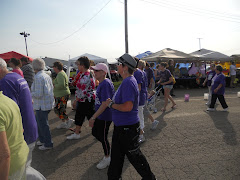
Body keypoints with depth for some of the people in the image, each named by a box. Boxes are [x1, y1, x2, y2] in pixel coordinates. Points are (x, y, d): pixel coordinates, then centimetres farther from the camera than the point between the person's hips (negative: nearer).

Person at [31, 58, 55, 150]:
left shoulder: (38, 77, -19)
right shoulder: (47, 75, 9)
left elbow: (38, 94, -24)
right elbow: (51, 89, 16)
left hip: (42, 105, -10)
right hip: (48, 103, 10)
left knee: (43, 125, 4)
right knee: (39, 122, 24)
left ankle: (48, 144, 17)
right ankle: (42, 140, 37)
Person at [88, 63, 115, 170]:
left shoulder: (105, 84, -24)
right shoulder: (102, 83, 7)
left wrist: (93, 117, -27)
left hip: (105, 116, -10)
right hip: (99, 115, 10)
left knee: (103, 137, 6)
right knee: (95, 133, 21)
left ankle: (107, 158, 29)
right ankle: (107, 149, 40)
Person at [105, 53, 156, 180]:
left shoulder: (128, 83, -23)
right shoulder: (127, 81, 9)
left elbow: (127, 107, -32)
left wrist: (111, 104, -19)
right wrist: (112, 102, 7)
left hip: (128, 127, -10)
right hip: (121, 126, 10)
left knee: (134, 155, 10)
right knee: (116, 154, 21)